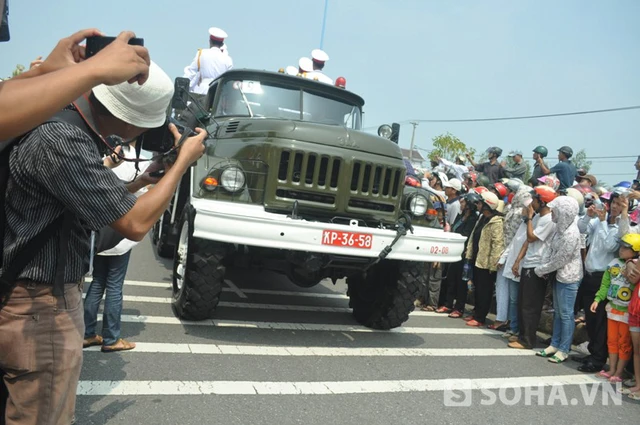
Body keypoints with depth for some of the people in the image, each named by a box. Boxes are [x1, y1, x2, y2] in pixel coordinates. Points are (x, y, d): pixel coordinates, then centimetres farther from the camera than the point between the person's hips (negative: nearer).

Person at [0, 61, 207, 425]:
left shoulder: (66, 122, 4)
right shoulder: (63, 139, -27)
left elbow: (96, 200, 14)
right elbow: (134, 224, -25)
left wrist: (142, 180, 3)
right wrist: (184, 161, -15)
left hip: (39, 295, 10)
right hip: (41, 305, -10)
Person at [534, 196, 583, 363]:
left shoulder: (570, 235, -26)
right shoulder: (561, 227, 1)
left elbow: (558, 261, -20)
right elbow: (550, 247, 7)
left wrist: (540, 270, -8)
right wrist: (544, 268, -3)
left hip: (569, 278, -9)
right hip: (559, 275, 9)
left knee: (566, 314, 2)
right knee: (557, 312, 17)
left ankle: (564, 350, 13)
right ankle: (555, 345, 28)